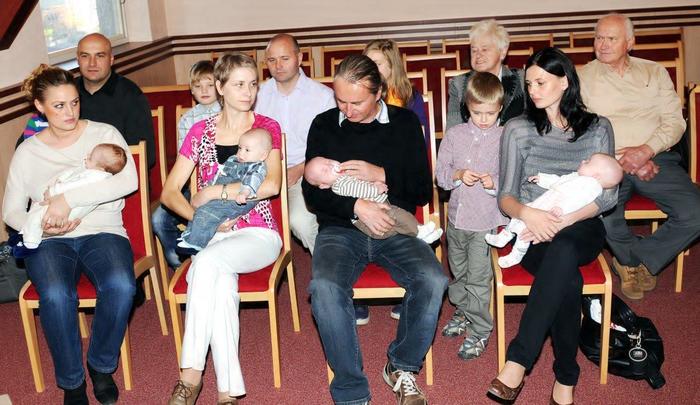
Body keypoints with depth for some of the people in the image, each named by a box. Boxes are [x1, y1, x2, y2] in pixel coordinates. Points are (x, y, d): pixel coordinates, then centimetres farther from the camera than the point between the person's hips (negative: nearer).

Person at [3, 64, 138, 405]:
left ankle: (101, 364, -5)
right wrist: (41, 226, -12)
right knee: (56, 295, -33)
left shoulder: (104, 134, 6)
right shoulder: (28, 151, 12)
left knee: (121, 286, -33)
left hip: (102, 232, 0)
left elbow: (128, 181, -12)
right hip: (49, 241, 1)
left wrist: (69, 198, -19)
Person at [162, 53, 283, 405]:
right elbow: (169, 193, 7)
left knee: (208, 261, -34)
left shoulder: (267, 128, 5)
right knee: (221, 284, -32)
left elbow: (272, 184, -13)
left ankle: (191, 375, -29)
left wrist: (213, 193, -13)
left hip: (257, 234, -2)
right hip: (212, 236, 2)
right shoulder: (201, 132, 11)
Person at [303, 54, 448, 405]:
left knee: (433, 280, -28)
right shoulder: (324, 126, 6)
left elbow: (423, 191, 5)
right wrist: (355, 206, -15)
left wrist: (381, 175, -12)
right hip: (340, 228, 0)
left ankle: (402, 367, -2)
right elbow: (312, 192, 2)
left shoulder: (404, 123, 7)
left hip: (394, 228, 1)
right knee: (325, 287, -32)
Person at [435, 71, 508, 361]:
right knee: (458, 271, 22)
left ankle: (480, 331, 14)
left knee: (478, 278, -1)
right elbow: (440, 173, 1)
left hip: (487, 220, -4)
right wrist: (458, 175, -18)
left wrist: (494, 183, -26)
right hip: (457, 216, 5)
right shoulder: (454, 135, 2)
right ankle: (462, 311, 45)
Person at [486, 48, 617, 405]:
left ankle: (517, 361, -37)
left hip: (581, 230, 0)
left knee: (562, 251, -38)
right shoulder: (518, 129, 6)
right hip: (532, 230, 0)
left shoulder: (597, 128, 8)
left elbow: (607, 195, 1)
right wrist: (527, 212, -23)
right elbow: (505, 197, 2)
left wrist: (562, 221, -17)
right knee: (568, 280, -35)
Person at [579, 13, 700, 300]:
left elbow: (675, 121, 7)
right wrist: (626, 161, -10)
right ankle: (637, 260, 2)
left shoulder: (654, 72, 16)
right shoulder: (585, 77, 9)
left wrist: (646, 151, -12)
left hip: (656, 159, 2)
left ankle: (633, 260, 2)